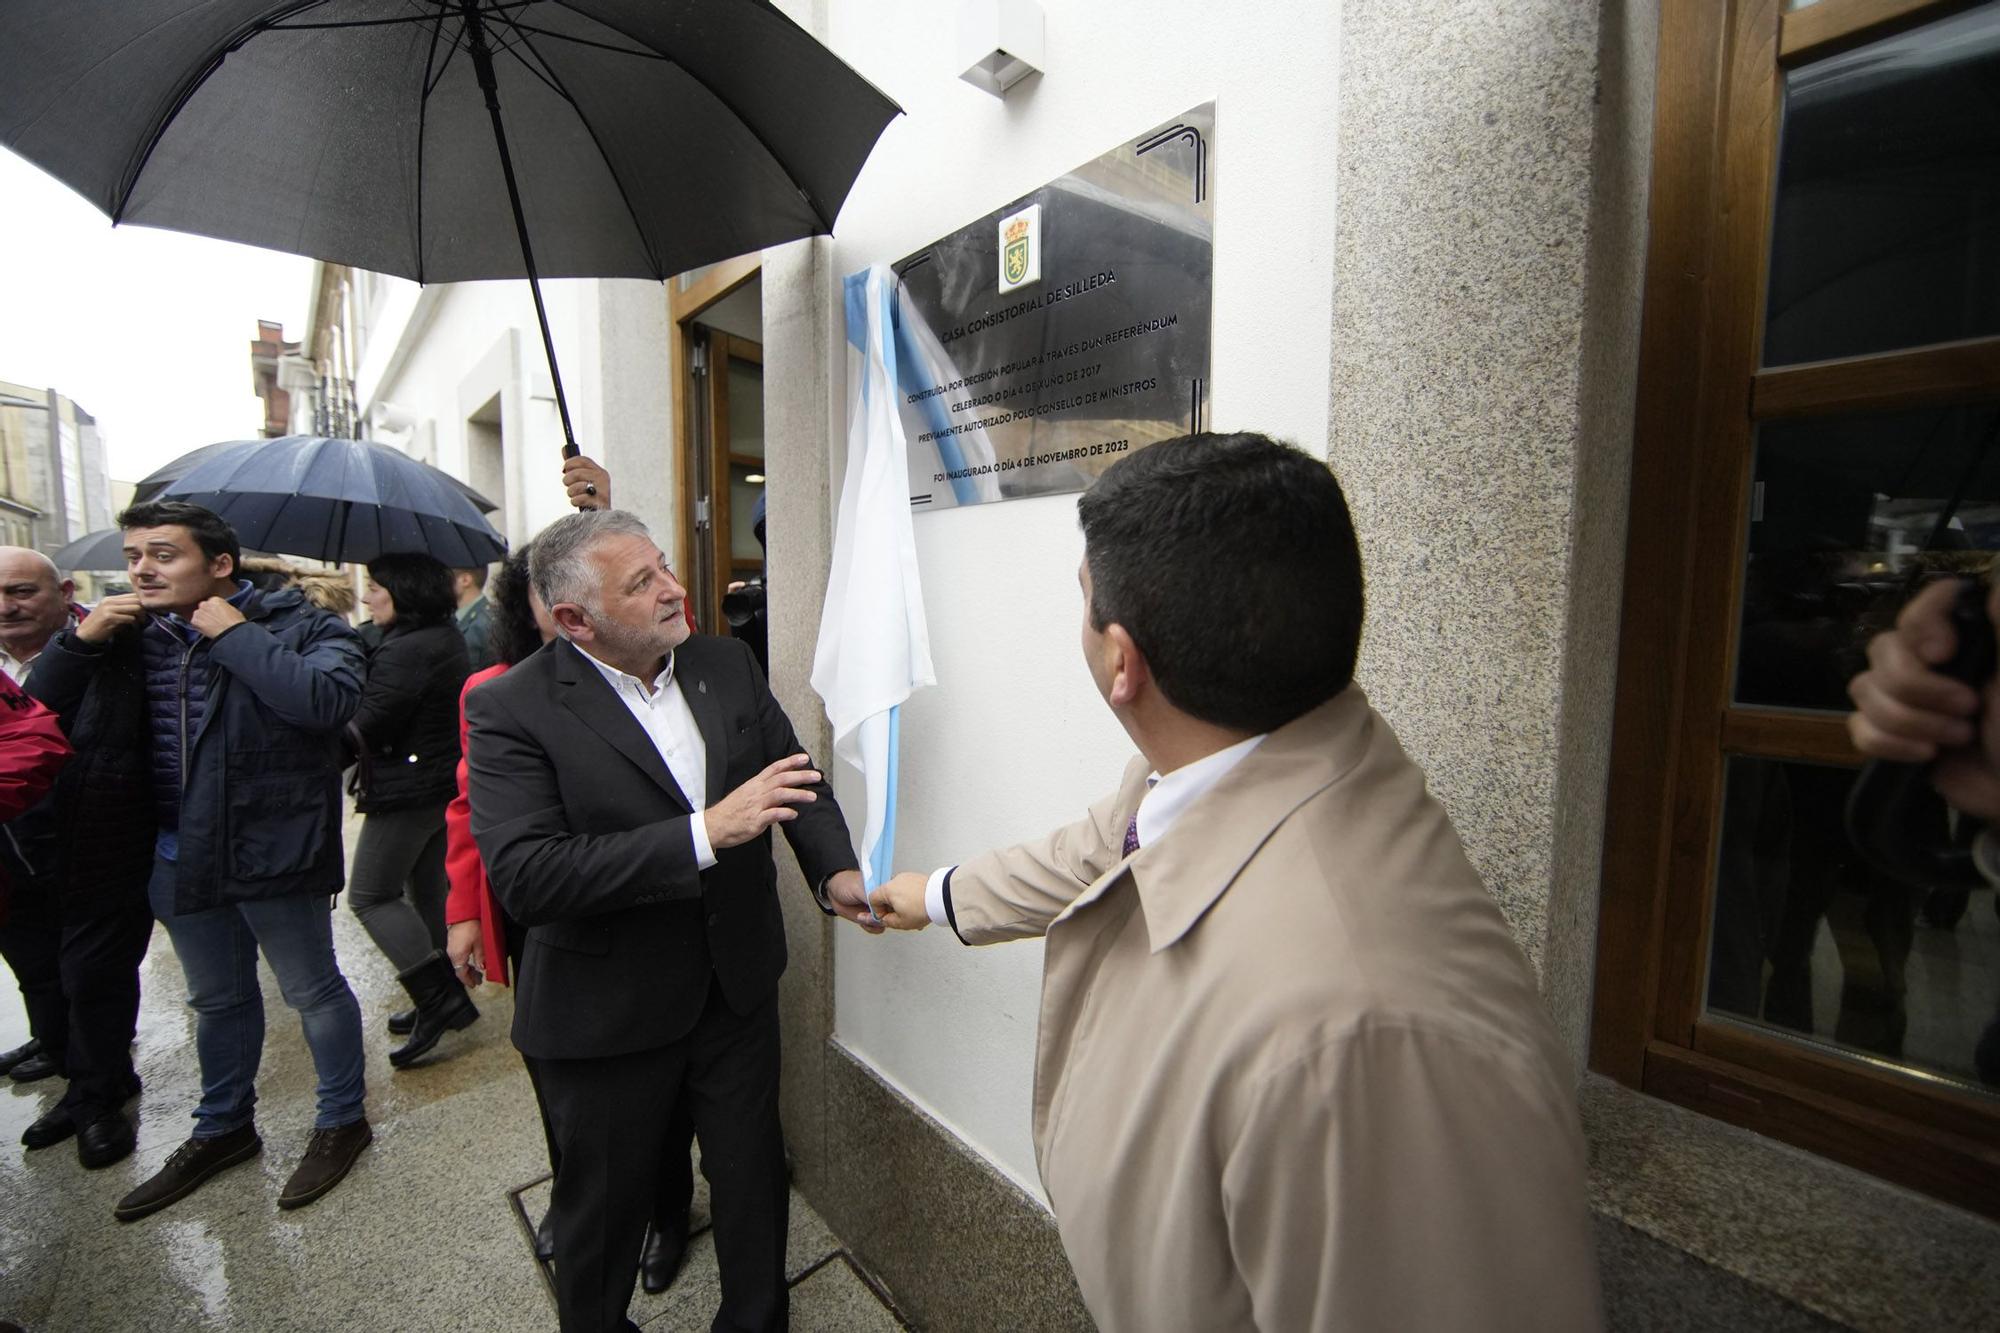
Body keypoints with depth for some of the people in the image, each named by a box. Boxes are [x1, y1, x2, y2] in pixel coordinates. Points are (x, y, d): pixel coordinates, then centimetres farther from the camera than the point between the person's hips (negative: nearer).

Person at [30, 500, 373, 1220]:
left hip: (272, 852, -6)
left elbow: (328, 700, -32)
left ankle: (342, 1120, 28)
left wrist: (235, 635, -22)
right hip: (177, 856, 6)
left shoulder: (299, 625, -13)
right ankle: (224, 1128, 42)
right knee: (217, 999, 23)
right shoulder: (131, 634, 6)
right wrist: (81, 639, -8)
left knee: (313, 990, 9)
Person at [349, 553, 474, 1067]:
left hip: (408, 789, -10)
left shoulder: (404, 651, -22)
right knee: (429, 893, 17)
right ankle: (439, 1001, 28)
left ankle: (440, 999, -1)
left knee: (370, 895, 2)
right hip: (444, 780, 10)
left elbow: (365, 728, -19)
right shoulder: (447, 638, 9)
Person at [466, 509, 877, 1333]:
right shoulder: (512, 708, -18)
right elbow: (525, 877, -27)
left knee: (754, 1174, 22)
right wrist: (706, 834, -34)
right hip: (607, 1012, -3)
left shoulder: (726, 664, -3)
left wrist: (834, 870, -16)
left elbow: (795, 771, 2)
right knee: (605, 1204, 22)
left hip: (736, 984, 4)